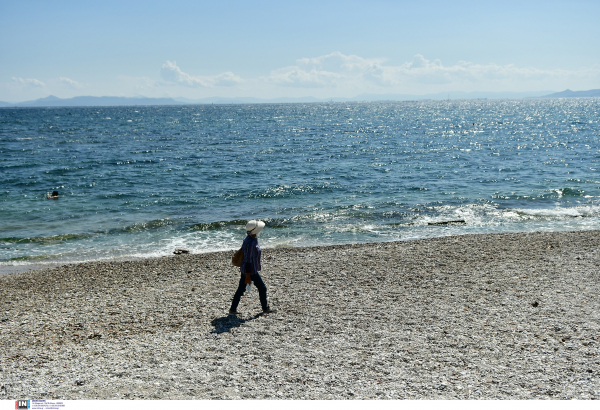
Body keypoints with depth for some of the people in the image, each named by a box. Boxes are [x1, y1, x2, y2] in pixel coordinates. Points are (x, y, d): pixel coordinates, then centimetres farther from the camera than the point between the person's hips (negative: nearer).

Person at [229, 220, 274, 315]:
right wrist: (248, 276, -23)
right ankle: (265, 308, 23)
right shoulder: (251, 243, -26)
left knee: (241, 289, 13)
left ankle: (232, 309, 16)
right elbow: (248, 260, -25)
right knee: (262, 288, 8)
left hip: (244, 269, 9)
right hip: (251, 271, -9)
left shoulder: (249, 239, 6)